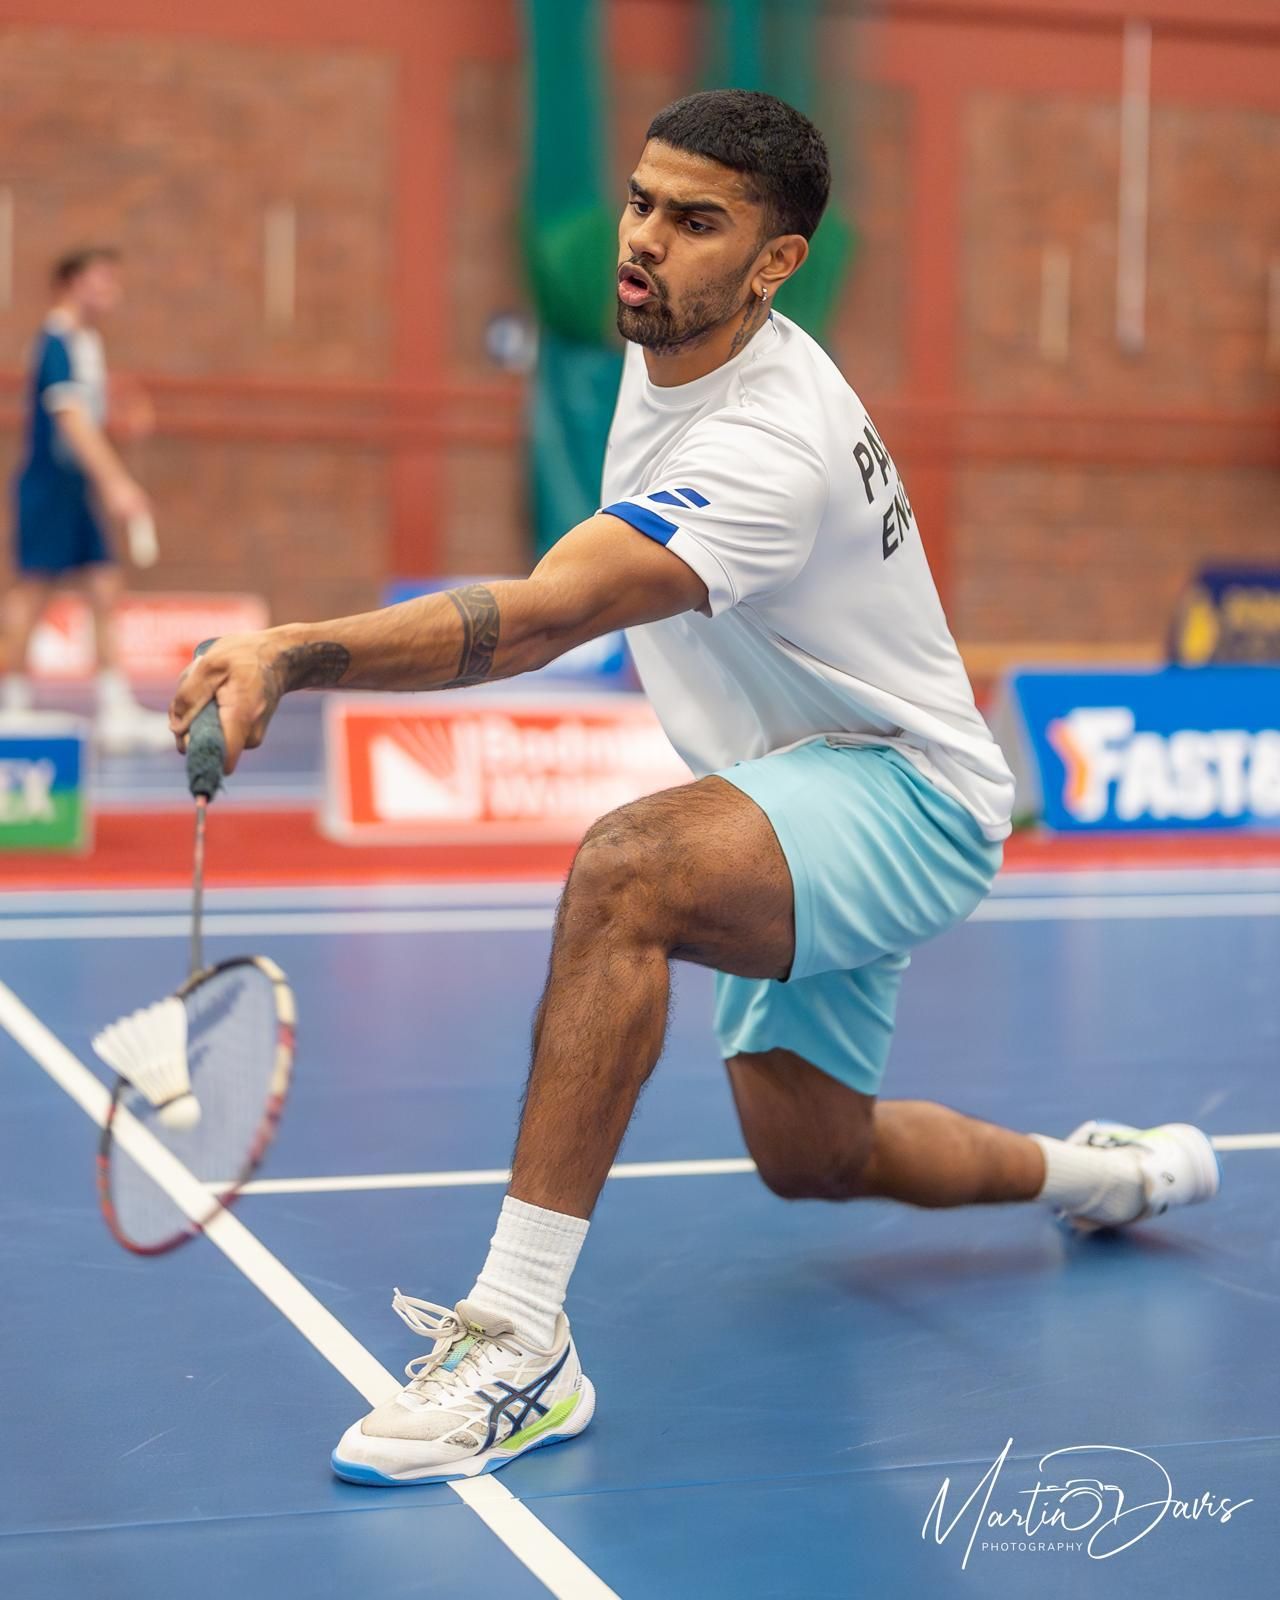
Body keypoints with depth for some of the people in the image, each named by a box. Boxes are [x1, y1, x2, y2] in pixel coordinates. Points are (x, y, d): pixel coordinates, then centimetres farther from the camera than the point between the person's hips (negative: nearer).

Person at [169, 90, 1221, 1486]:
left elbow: (543, 617, -46)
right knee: (809, 1157, 21)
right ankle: (1110, 1173, 47)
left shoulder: (769, 444, -31)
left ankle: (518, 1336, -38)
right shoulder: (670, 352, -1)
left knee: (624, 871, -39)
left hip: (903, 796, -10)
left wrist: (293, 655, -57)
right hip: (813, 803, 10)